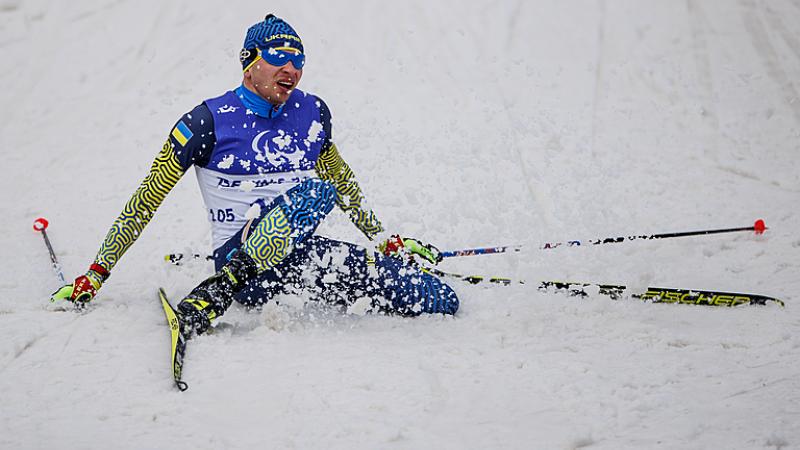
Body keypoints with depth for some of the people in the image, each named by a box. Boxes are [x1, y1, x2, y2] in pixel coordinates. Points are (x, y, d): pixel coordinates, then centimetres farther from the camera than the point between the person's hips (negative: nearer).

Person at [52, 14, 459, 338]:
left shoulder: (312, 113, 10)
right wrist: (97, 272, -3)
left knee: (442, 301, -12)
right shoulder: (209, 121, -5)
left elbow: (344, 182, 27)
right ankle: (210, 297, -37)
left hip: (296, 254, 5)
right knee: (314, 191, -38)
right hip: (240, 257, -4)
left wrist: (385, 240, 30)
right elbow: (146, 201, -1)